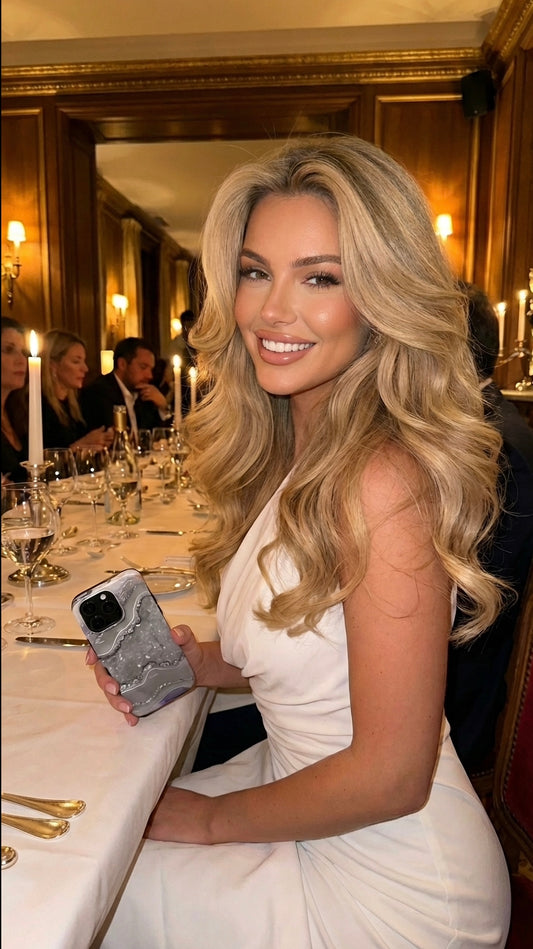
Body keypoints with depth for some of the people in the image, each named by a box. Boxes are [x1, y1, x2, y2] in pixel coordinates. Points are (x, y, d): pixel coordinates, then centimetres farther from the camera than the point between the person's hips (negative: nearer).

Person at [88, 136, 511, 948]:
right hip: (299, 782, 6)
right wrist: (196, 661, -8)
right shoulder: (288, 450, -3)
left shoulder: (384, 481, -29)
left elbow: (391, 776, -23)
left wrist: (211, 820, -10)